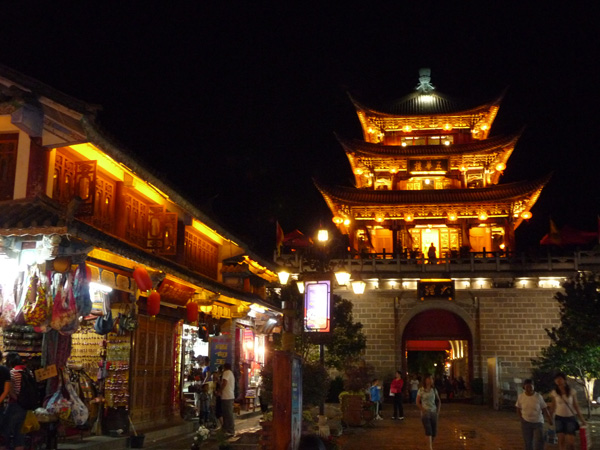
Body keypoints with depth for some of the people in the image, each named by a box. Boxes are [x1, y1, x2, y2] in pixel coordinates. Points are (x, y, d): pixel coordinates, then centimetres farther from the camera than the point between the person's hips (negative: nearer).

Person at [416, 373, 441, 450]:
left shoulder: (434, 390, 6)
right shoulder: (421, 390, -4)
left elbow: (439, 401, 15)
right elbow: (417, 402, 0)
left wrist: (438, 411, 5)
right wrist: (423, 410, -9)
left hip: (434, 413, 4)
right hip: (425, 413, -4)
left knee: (434, 432, 3)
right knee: (428, 431, -14)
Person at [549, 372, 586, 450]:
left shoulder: (572, 392, -6)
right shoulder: (554, 393, -4)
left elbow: (575, 406, 1)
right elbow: (553, 407, 5)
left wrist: (581, 418, 0)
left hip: (570, 418, -1)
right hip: (559, 418, 1)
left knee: (571, 442, -5)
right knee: (561, 440, 0)